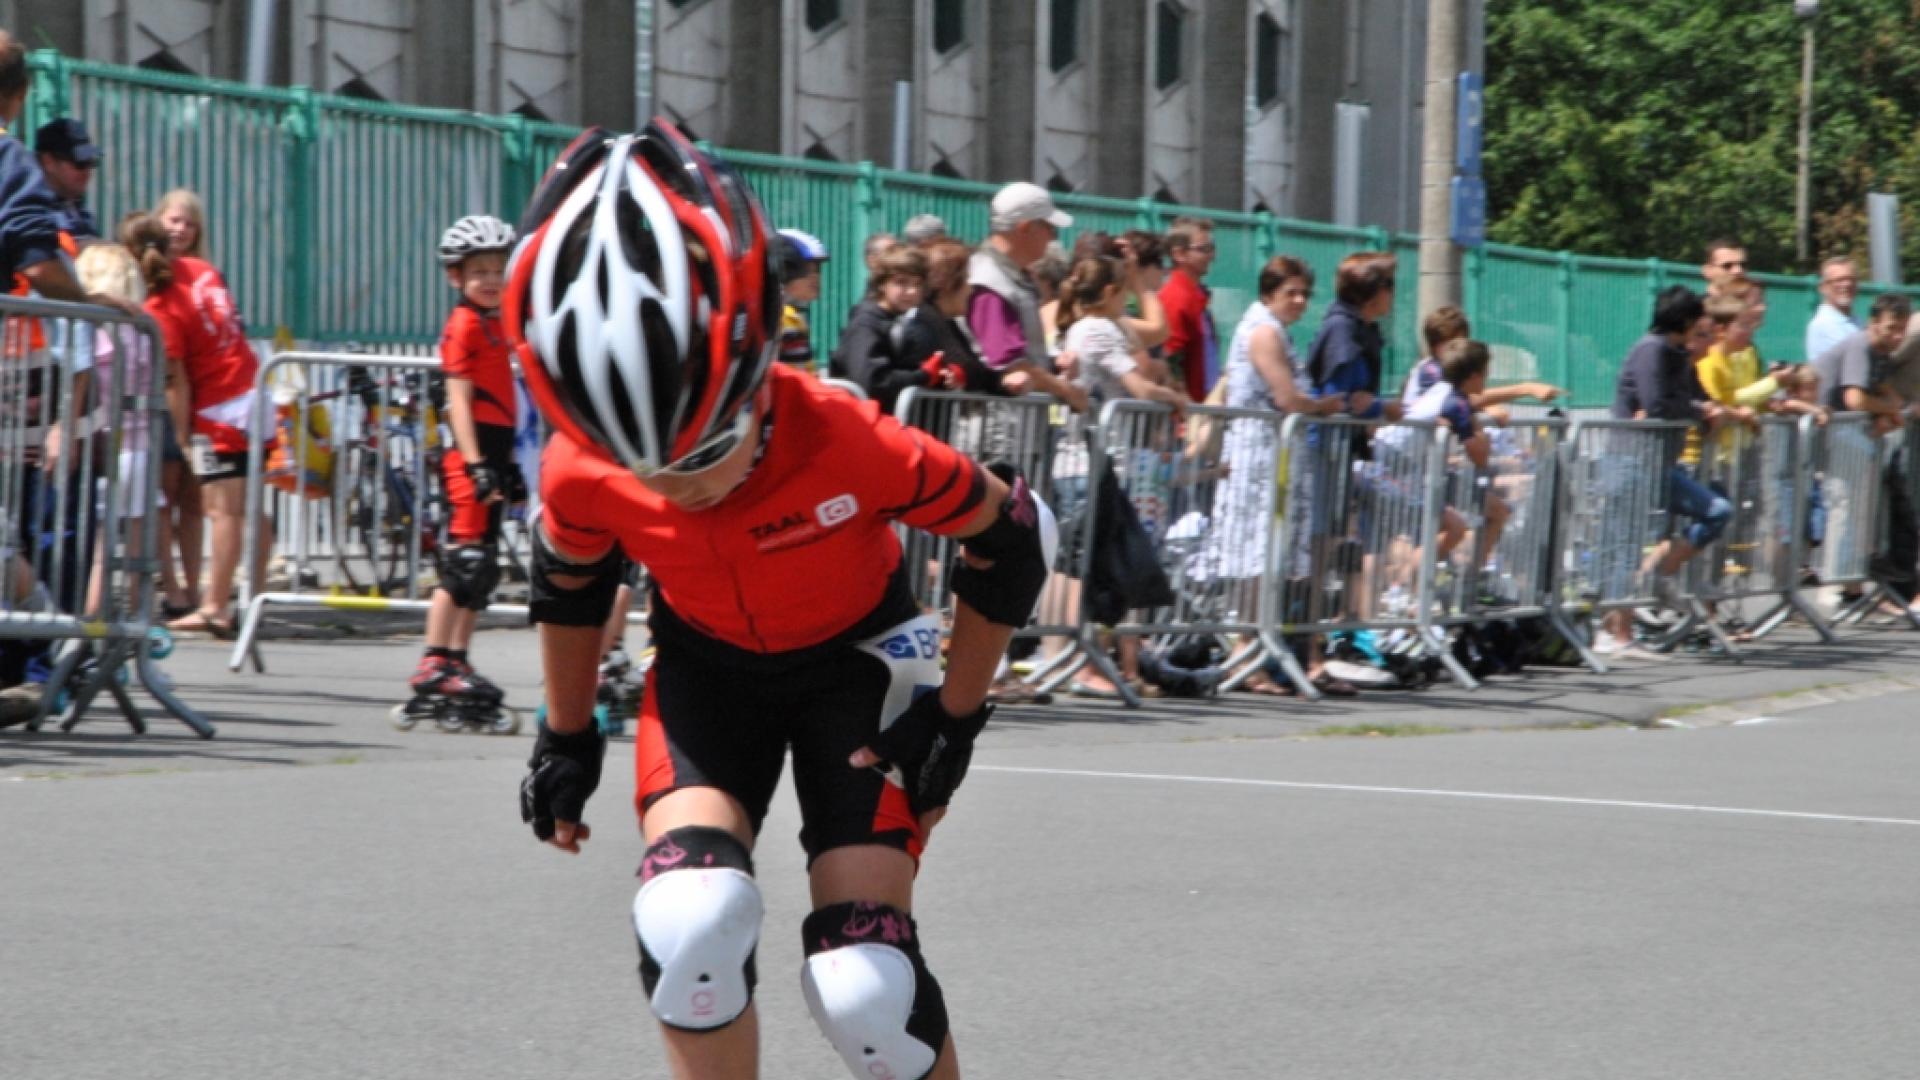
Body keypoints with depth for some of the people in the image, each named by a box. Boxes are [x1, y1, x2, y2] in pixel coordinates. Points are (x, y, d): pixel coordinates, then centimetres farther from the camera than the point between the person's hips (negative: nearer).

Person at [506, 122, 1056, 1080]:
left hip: (857, 660, -2)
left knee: (864, 985, -18)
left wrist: (956, 720, -11)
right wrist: (566, 737, 11)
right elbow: (569, 587, 0)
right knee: (690, 924, -27)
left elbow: (1008, 538, -16)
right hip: (708, 667, 2)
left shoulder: (851, 447, -35)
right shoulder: (580, 475, -26)